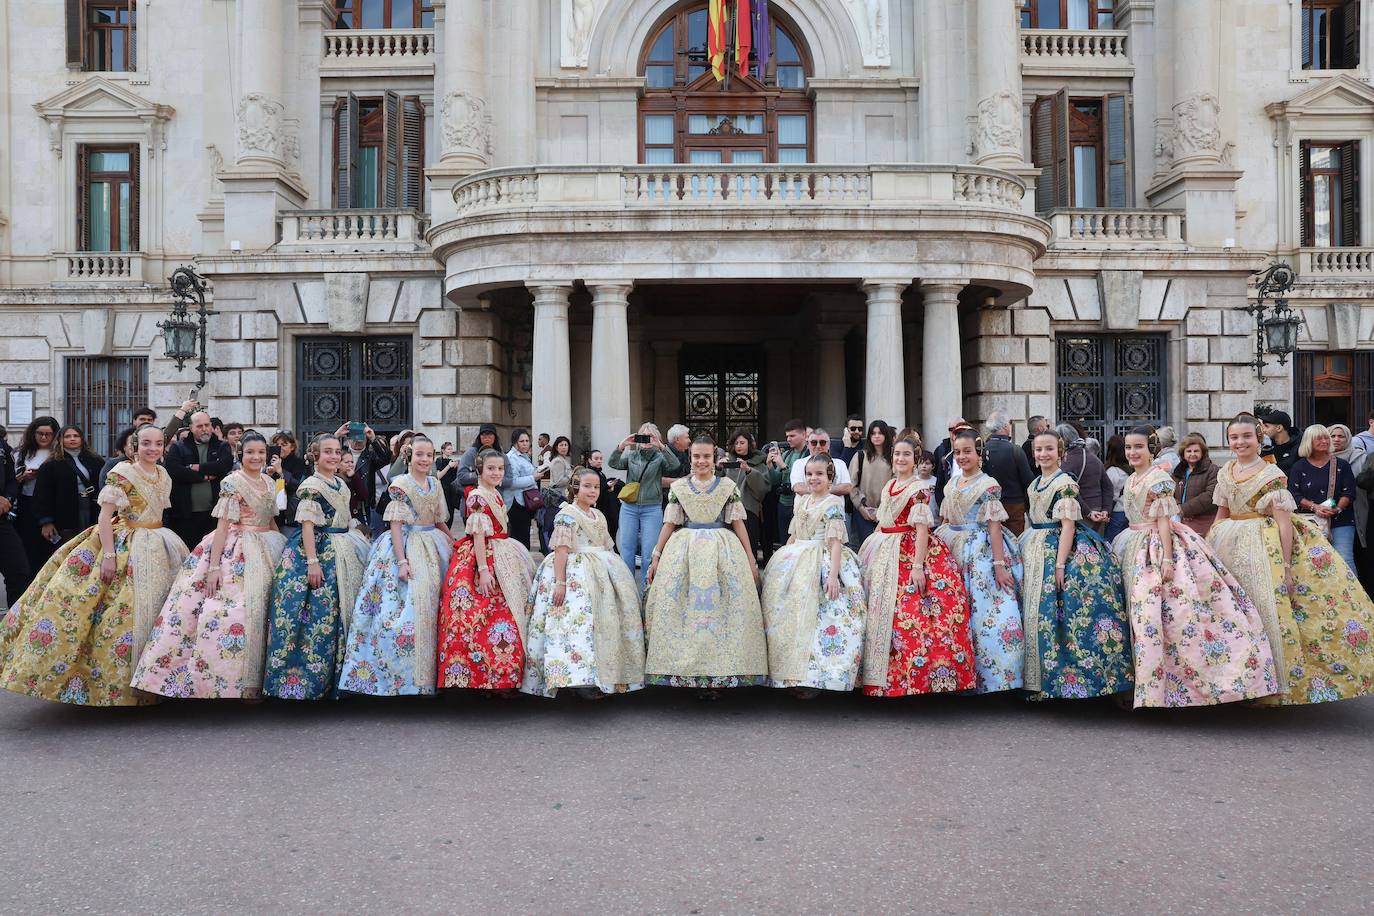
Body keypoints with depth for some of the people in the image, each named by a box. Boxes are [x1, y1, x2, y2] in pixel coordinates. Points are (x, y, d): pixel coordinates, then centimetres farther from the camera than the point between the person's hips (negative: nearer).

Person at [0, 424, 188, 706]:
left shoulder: (164, 476, 9)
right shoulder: (122, 474, -11)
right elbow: (105, 516, -14)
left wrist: (162, 542, 14)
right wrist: (108, 555, -20)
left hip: (157, 550, 6)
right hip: (124, 547, -6)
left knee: (149, 612, 9)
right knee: (121, 611, -8)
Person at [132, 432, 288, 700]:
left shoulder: (269, 482, 11)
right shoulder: (232, 482, -8)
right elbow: (222, 525, -12)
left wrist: (283, 547, 15)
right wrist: (214, 566, -17)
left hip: (267, 552, 7)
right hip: (236, 552, -7)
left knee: (258, 614, 8)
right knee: (233, 610, -14)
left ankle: (251, 681, 15)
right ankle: (221, 681, -6)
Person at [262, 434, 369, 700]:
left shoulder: (341, 484, 12)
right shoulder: (311, 485, -11)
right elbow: (307, 524, -16)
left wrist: (351, 549, 17)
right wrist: (312, 561, -22)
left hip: (341, 552, 8)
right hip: (316, 550, -8)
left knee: (337, 612, 11)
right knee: (318, 611, -9)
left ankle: (331, 675, 19)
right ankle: (301, 678, -1)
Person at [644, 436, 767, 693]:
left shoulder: (727, 486, 6)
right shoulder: (678, 487, 8)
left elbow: (738, 523, 6)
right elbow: (670, 523, 8)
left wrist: (750, 559, 3)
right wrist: (656, 557, 4)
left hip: (722, 551, -1)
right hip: (684, 551, 1)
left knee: (721, 606, -4)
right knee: (681, 606, -3)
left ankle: (718, 671, 2)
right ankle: (685, 669, 4)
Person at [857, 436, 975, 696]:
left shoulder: (920, 488, -9)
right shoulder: (888, 486, 14)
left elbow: (922, 528, -16)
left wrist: (918, 566, -22)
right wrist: (871, 550, 18)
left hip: (910, 554, -8)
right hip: (887, 555, 8)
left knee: (907, 616, -10)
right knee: (881, 614, 8)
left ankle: (910, 679, -1)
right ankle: (882, 679, 17)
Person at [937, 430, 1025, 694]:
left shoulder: (988, 485, -8)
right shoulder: (952, 484, 12)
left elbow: (994, 526, -13)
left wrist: (999, 564, -18)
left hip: (980, 553, -6)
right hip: (953, 552, 6)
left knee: (985, 613, -7)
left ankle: (990, 676, 4)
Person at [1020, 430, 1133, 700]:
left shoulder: (1065, 483, -10)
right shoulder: (1034, 485, 13)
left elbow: (1068, 526, -15)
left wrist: (1060, 564, -20)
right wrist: (1025, 552, 14)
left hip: (1061, 549, -8)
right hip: (1036, 551, 8)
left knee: (1053, 613, -8)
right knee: (1035, 612, 9)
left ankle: (1066, 678, 1)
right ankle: (1039, 679, 17)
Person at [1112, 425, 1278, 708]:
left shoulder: (1159, 478, -11)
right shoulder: (1131, 480, 13)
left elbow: (1163, 521, -16)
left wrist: (1167, 559, -21)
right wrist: (1120, 549, 19)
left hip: (1161, 546, -8)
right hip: (1139, 551, 9)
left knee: (1179, 609, -9)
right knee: (1146, 615, 9)